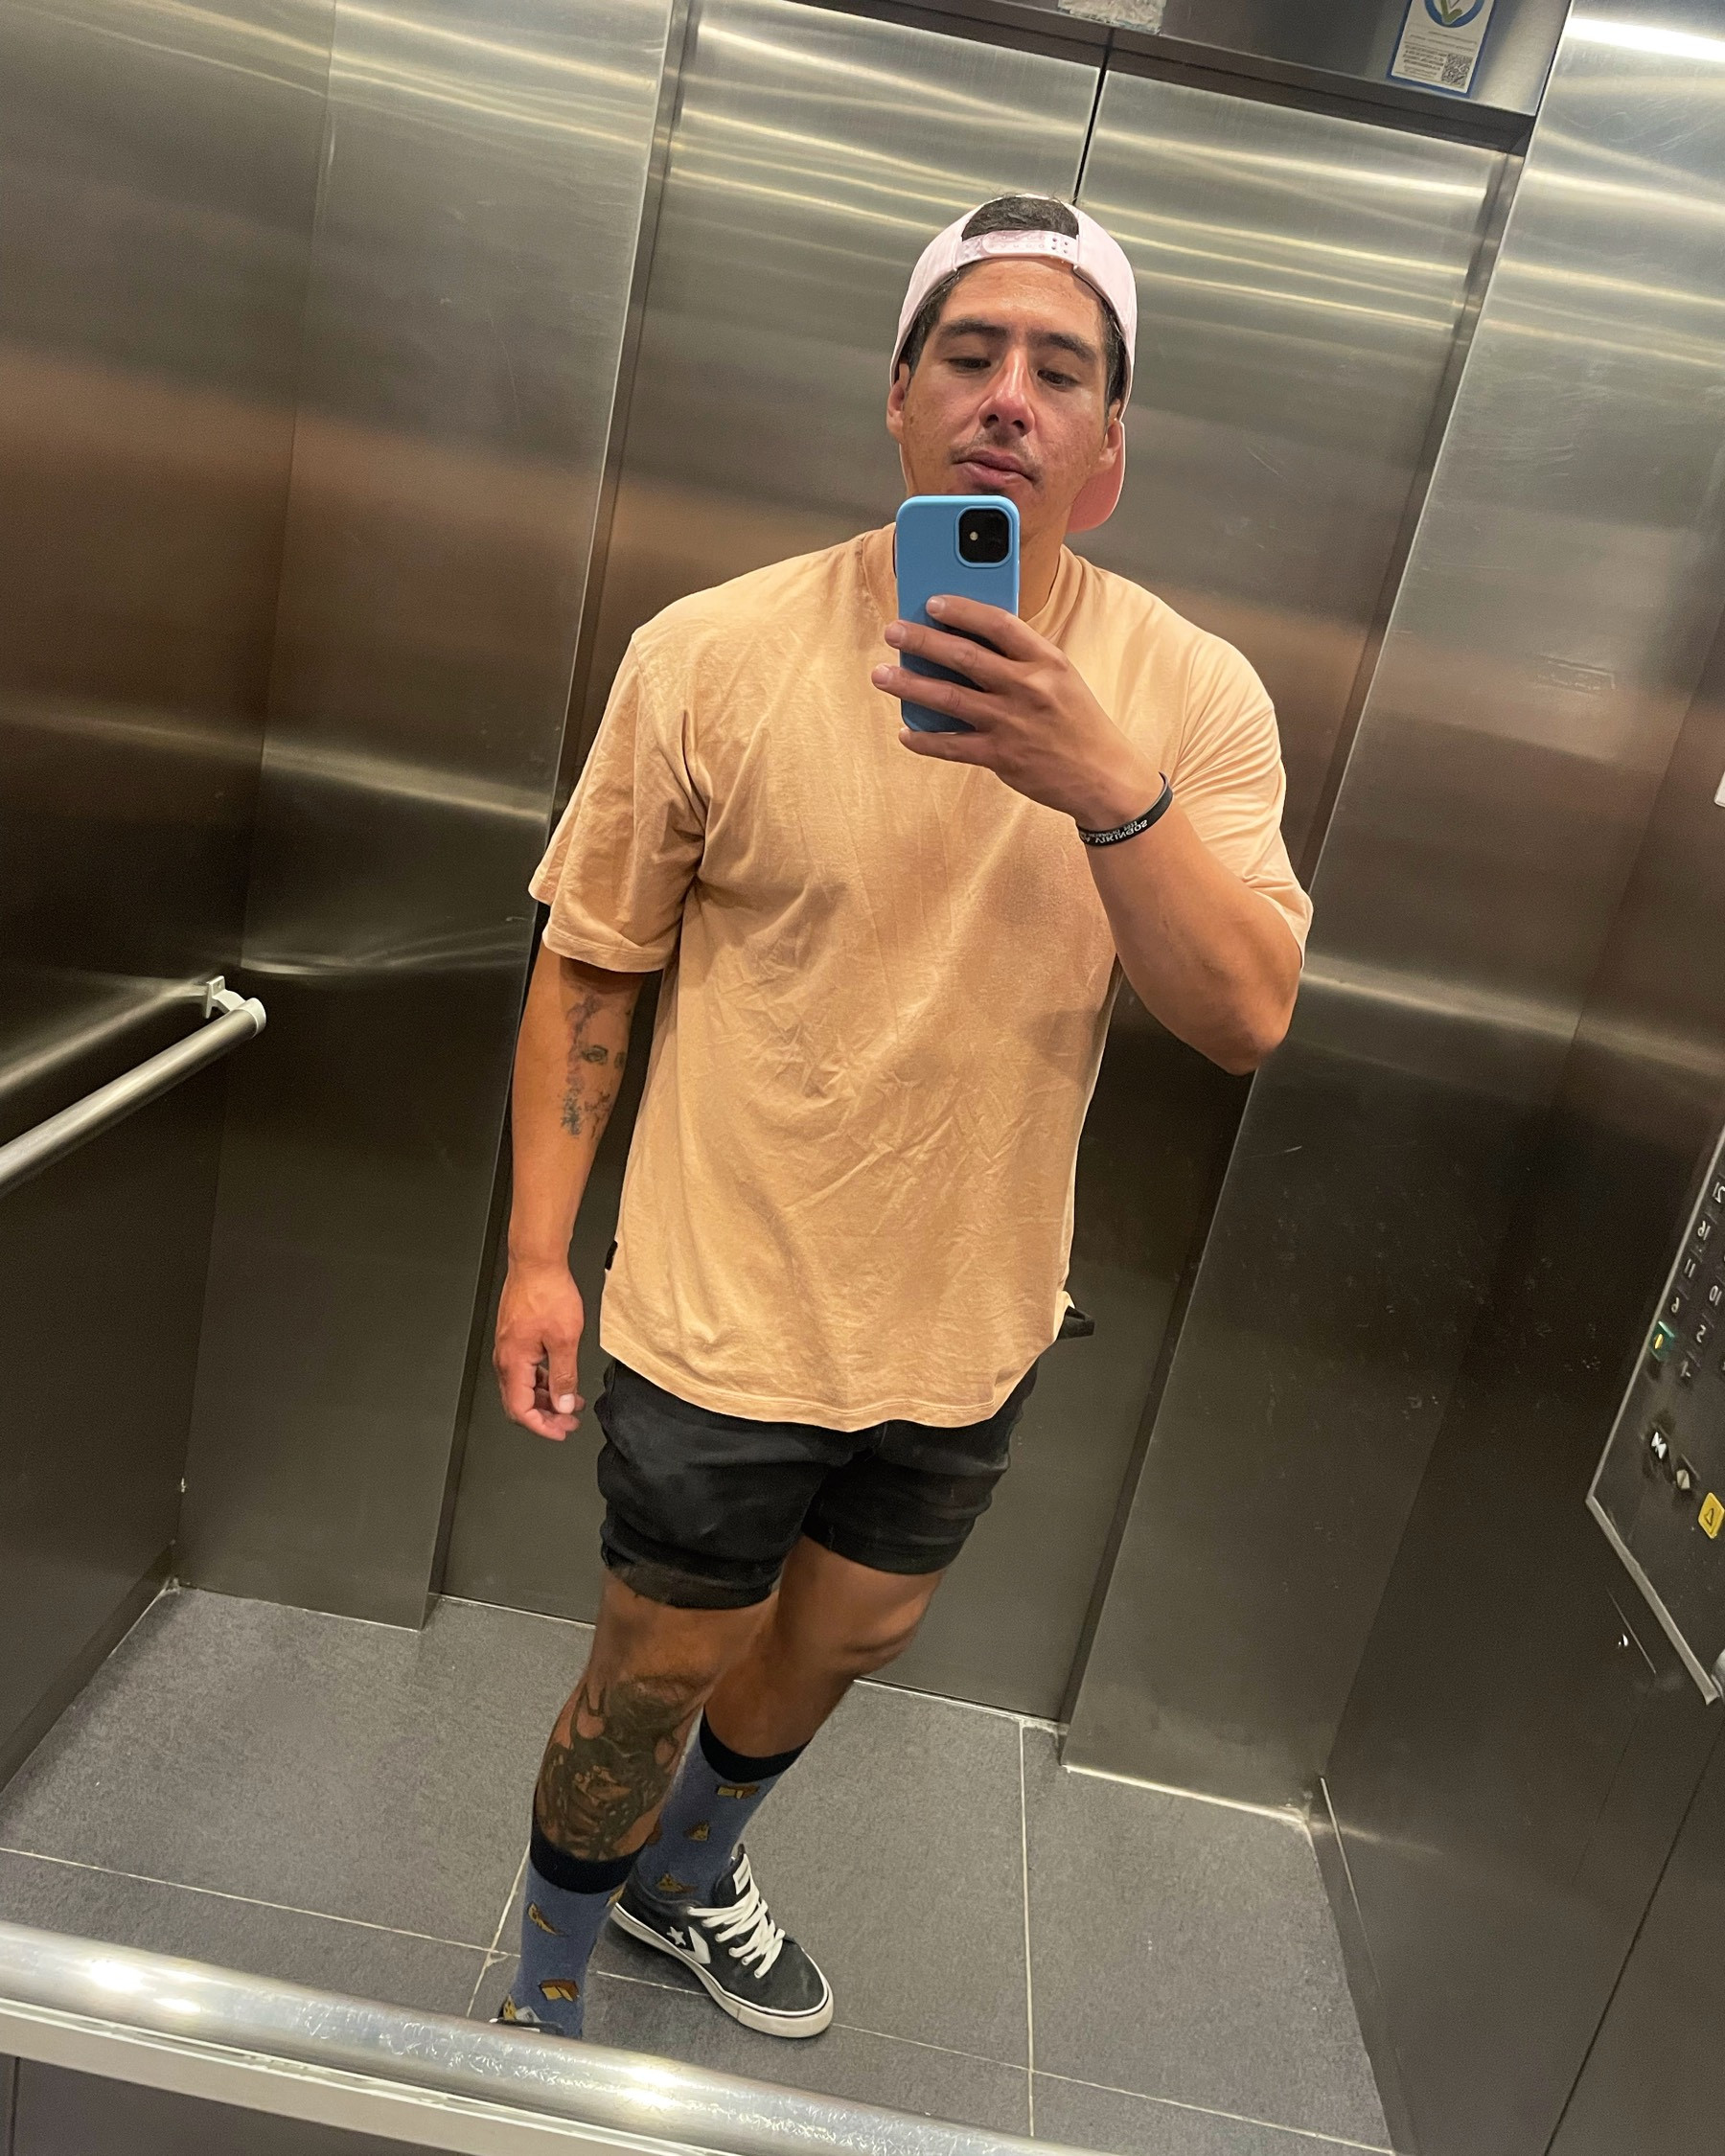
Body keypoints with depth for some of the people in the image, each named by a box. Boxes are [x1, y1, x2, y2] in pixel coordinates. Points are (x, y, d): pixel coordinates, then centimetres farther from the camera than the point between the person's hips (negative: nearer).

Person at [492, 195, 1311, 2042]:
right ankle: (545, 1992, 47)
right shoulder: (711, 657, -12)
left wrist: (1106, 787, -31)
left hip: (966, 1325, 4)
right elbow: (588, 969, -5)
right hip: (726, 1314, -3)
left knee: (841, 1645, 25)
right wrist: (538, 1251, -7)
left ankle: (687, 1880, 58)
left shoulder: (1192, 697, -7)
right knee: (657, 1678, 14)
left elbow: (1245, 1019, -16)